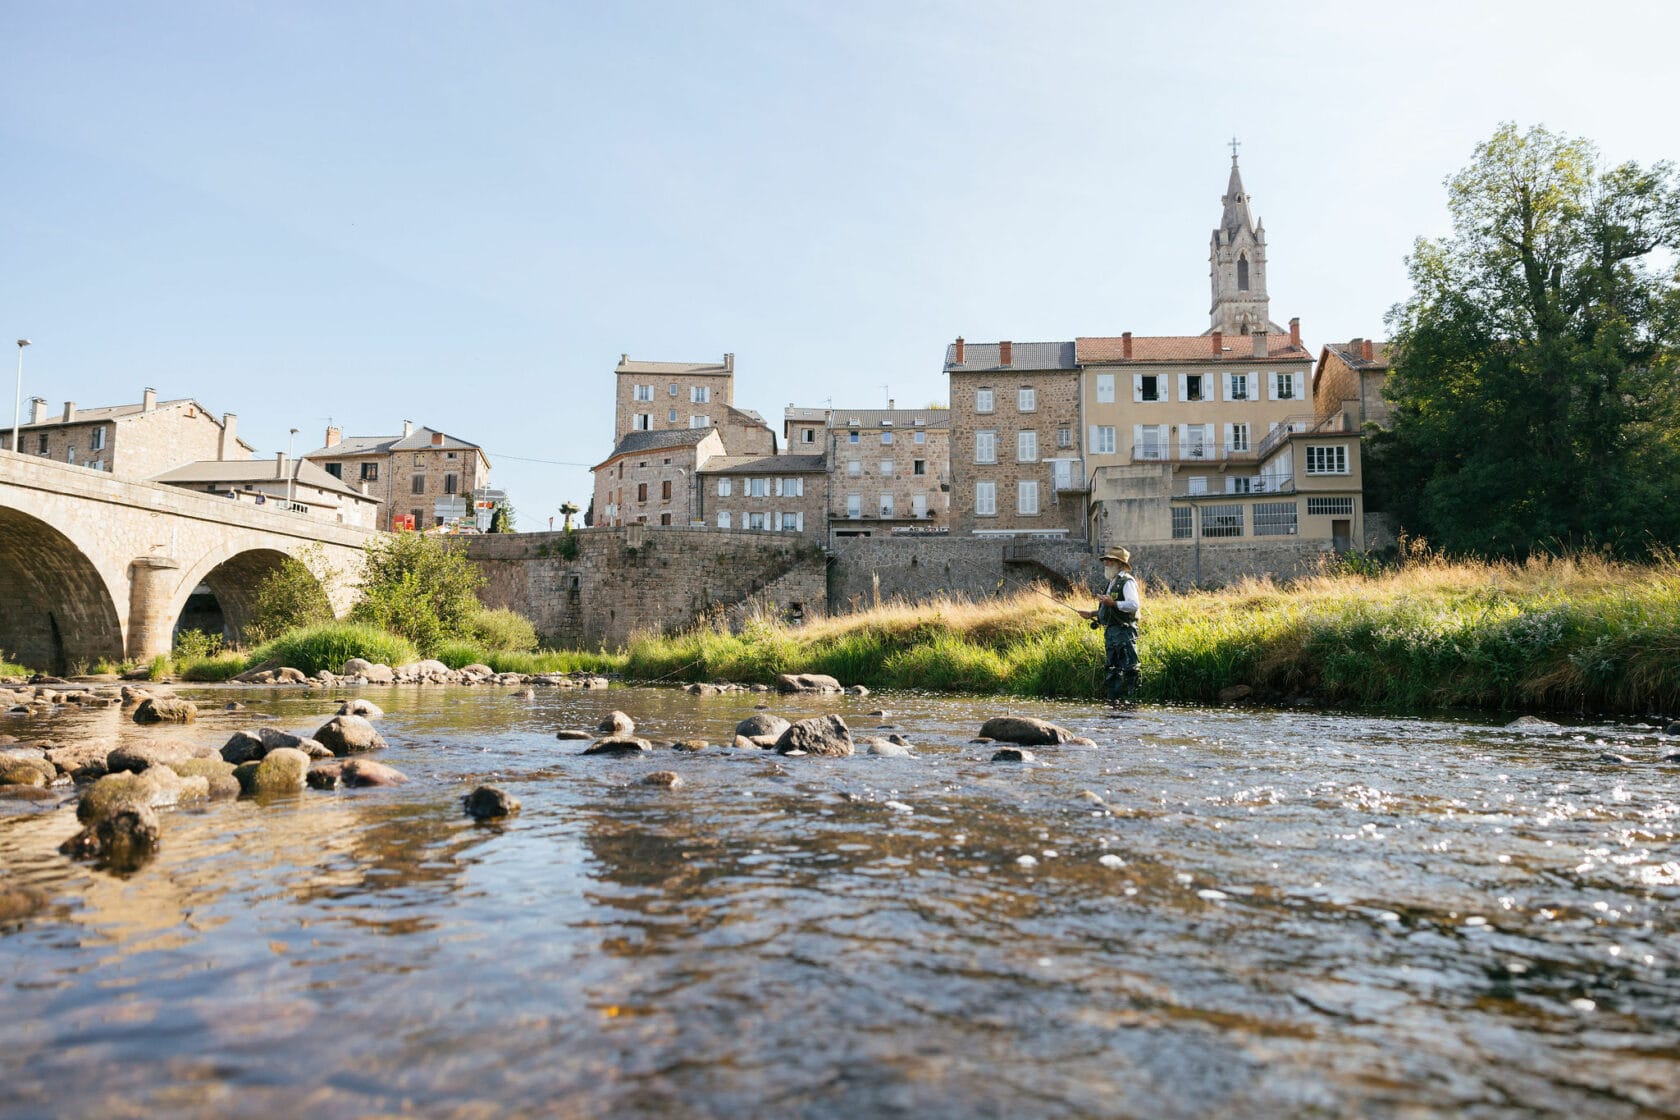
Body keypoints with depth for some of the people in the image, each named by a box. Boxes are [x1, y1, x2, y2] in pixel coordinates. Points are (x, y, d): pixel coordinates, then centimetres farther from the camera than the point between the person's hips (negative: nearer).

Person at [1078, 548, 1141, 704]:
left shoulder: (1127, 582, -9)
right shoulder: (1112, 583, 21)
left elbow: (1134, 605, -21)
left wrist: (1113, 603, -29)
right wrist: (1092, 614, 20)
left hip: (1124, 631, -10)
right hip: (1110, 631, 10)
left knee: (1128, 667, -9)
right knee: (1111, 667, 11)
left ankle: (1128, 697, -8)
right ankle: (1113, 698, 15)